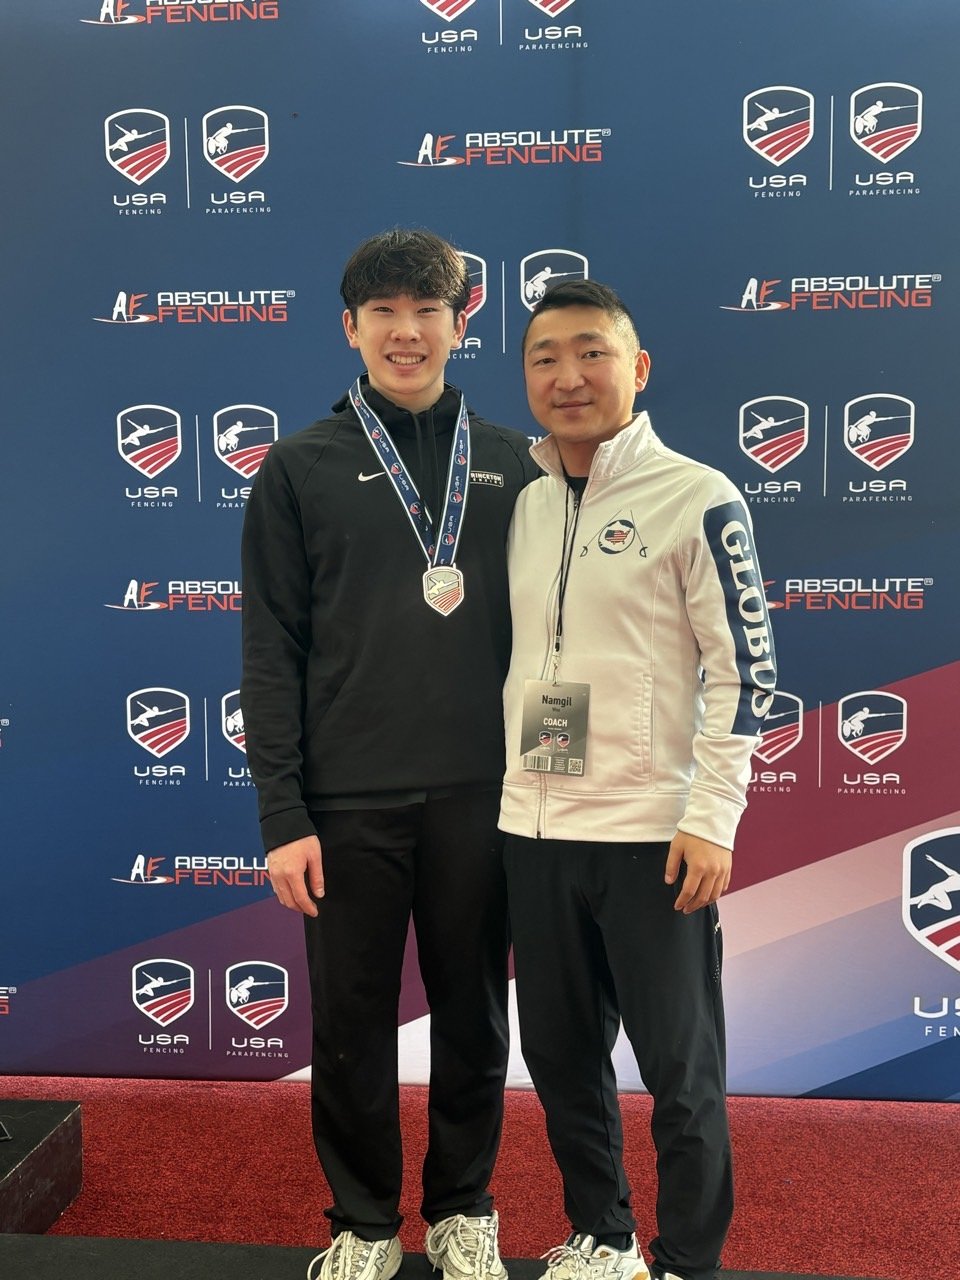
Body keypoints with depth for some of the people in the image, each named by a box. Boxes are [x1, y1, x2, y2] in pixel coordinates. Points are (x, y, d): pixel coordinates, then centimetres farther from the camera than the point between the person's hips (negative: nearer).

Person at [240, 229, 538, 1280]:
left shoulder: (511, 465, 7)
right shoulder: (302, 468, 2)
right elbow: (271, 652, -1)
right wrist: (282, 814, -6)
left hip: (481, 796, 2)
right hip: (348, 800, -1)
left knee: (473, 1017, 13)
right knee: (351, 1024, 10)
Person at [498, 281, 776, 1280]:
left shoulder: (697, 499, -7)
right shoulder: (521, 505, 9)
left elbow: (743, 670, -8)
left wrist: (711, 819, -13)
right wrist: (509, 794, 14)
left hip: (653, 834, -5)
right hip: (533, 830, 6)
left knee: (679, 1072, 7)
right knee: (558, 1054, 16)